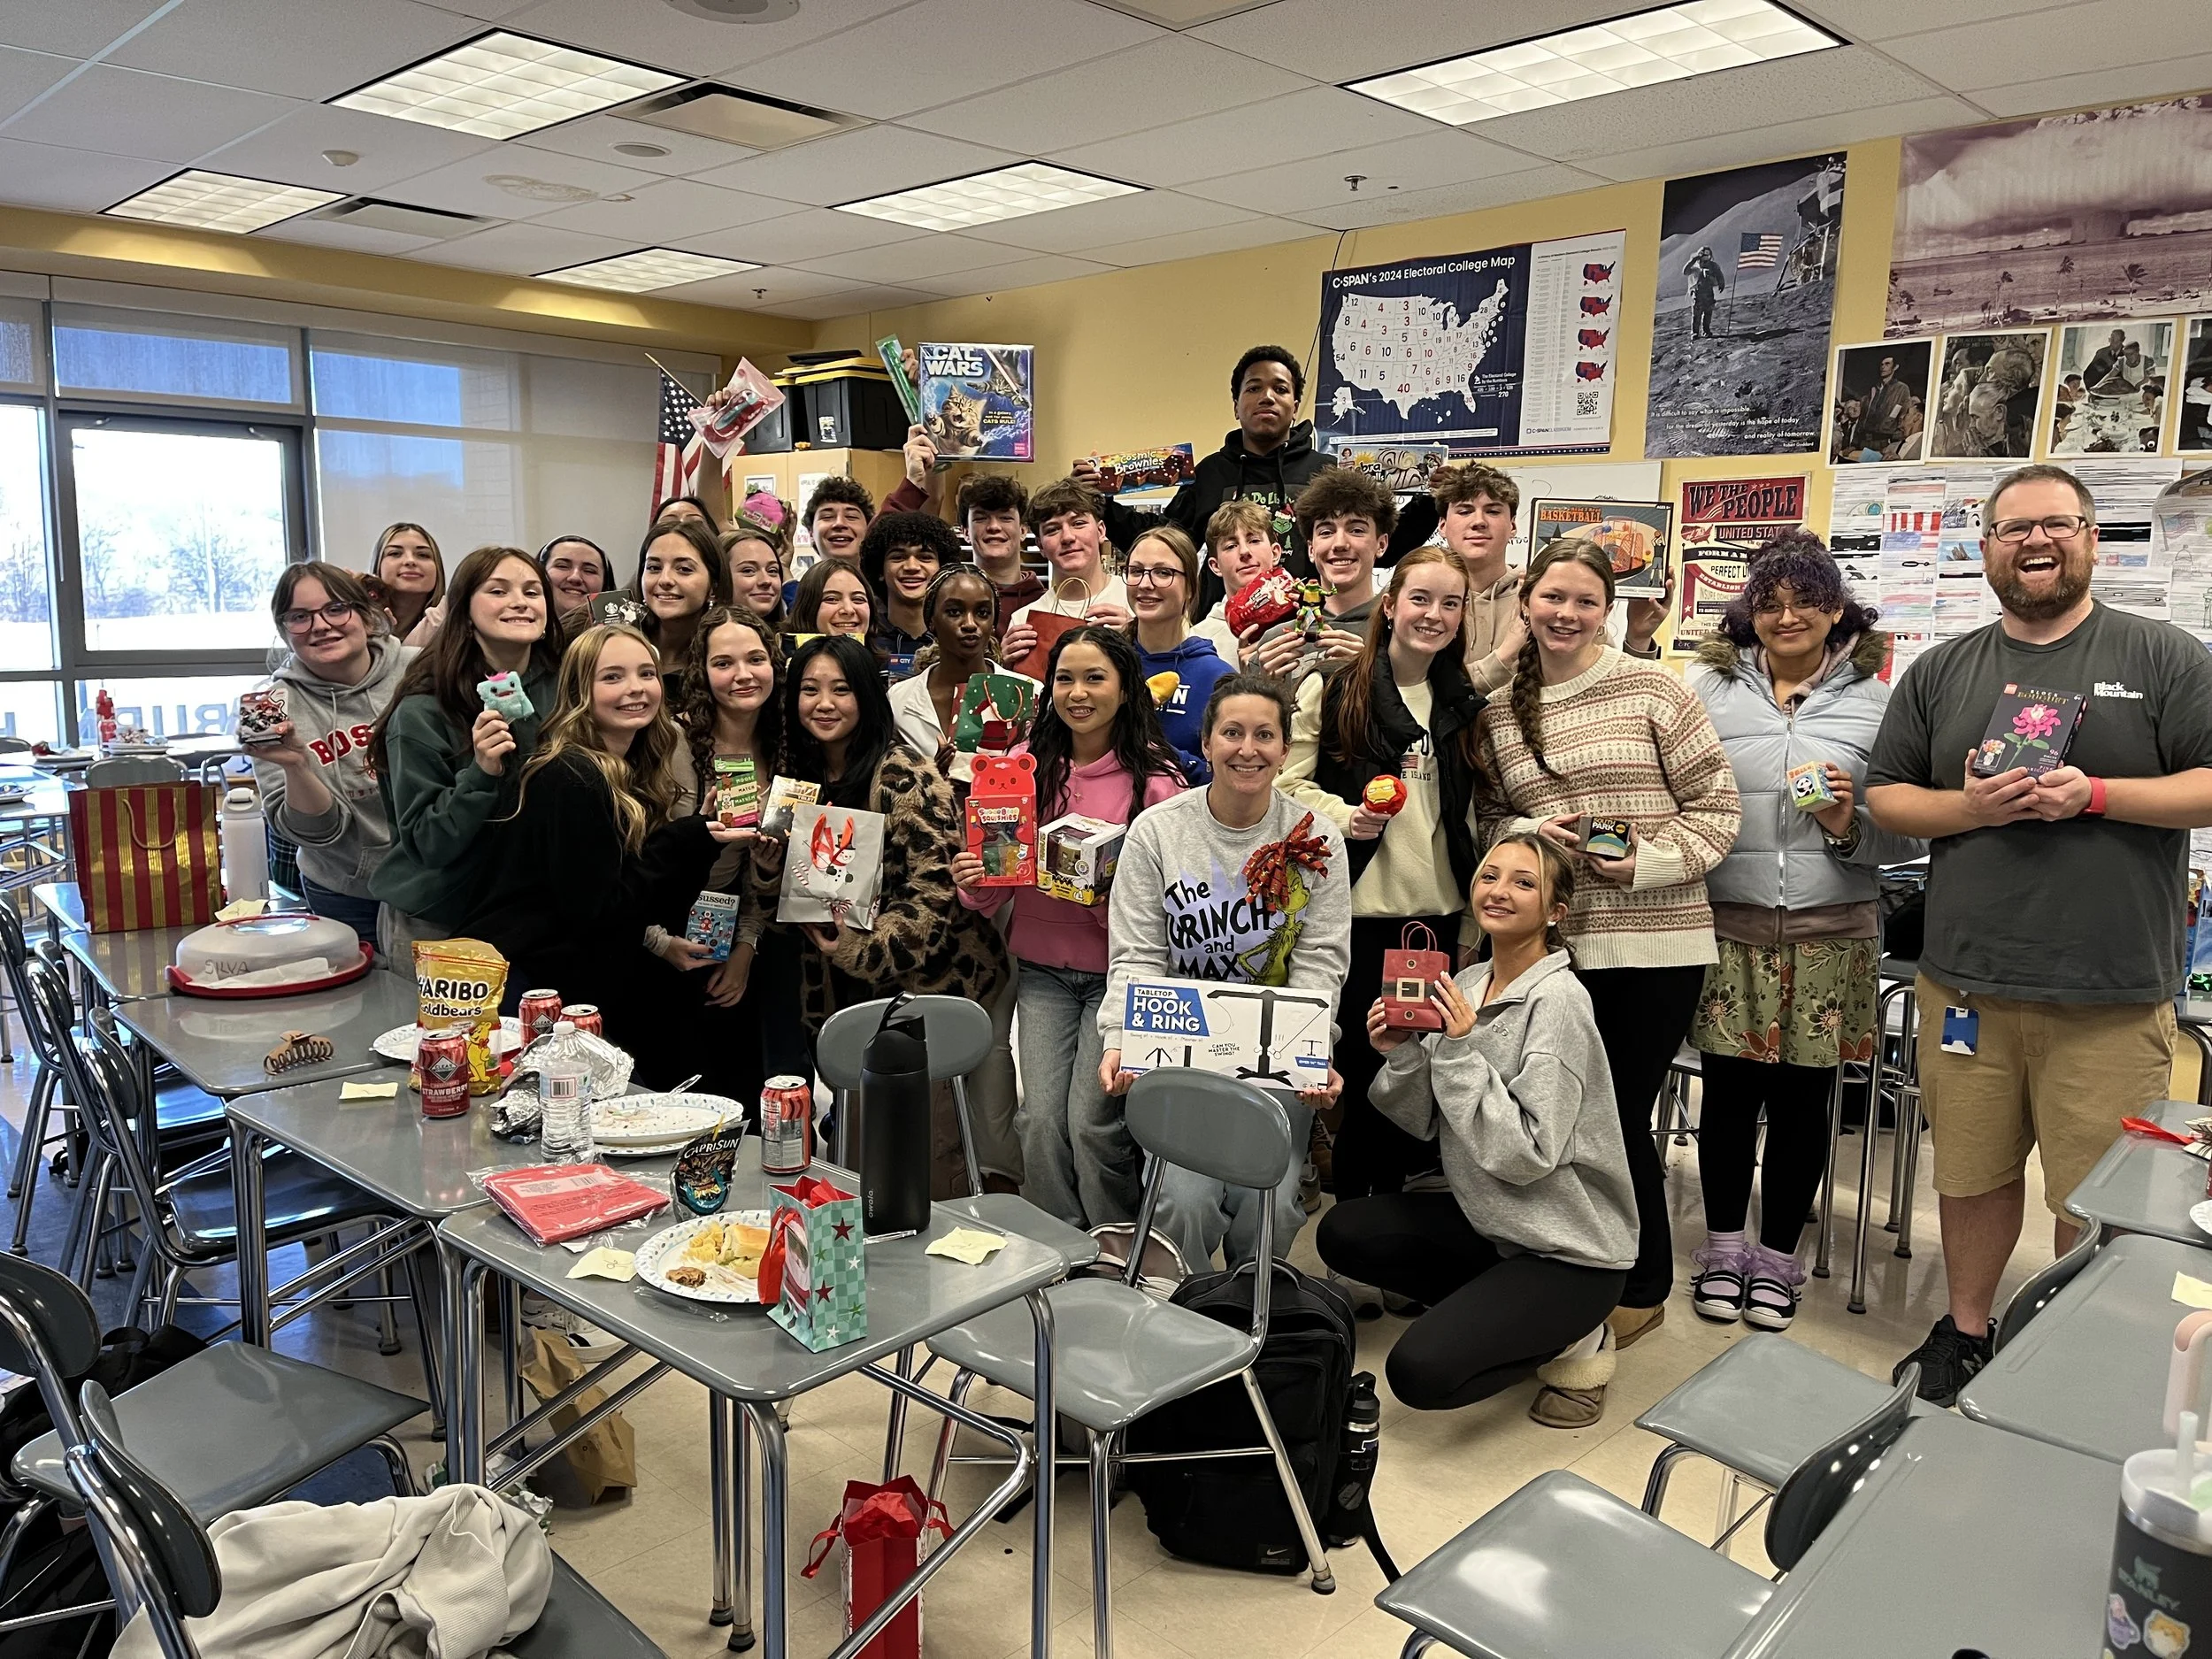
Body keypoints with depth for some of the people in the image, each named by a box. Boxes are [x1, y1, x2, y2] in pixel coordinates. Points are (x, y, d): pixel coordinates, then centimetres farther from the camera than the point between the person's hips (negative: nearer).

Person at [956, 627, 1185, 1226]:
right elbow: (997, 888, 8)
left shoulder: (1155, 778, -8)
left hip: (1118, 971, -3)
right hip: (1042, 968, 3)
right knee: (1040, 1119, -5)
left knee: (1092, 1123, -10)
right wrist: (973, 881, -13)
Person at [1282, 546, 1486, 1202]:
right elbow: (1287, 781, -3)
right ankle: (1350, 1211, 20)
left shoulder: (1465, 703, 11)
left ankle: (1393, 1207, 25)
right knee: (1361, 1063, 5)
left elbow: (1473, 814, 17)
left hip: (1438, 912, 4)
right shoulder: (1332, 690, -3)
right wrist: (1342, 814, -19)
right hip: (1359, 908, -4)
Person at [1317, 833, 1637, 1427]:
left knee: (1419, 1371, -20)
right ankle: (1494, 1308, 10)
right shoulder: (1466, 985, 2)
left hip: (1570, 1250, -8)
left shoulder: (1557, 1001, -20)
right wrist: (1401, 1055, -14)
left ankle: (1574, 1340, 5)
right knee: (1342, 1232, -1)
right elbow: (1426, 1124, 3)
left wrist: (1460, 1051, -26)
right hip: (1491, 1220, 8)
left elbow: (1526, 1155, -25)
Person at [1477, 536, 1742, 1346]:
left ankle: (1642, 1286, 25)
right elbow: (1489, 817, 15)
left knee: (1622, 1114, 3)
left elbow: (1716, 805, -1)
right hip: (1553, 941, 3)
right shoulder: (1498, 710, 8)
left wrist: (1651, 861, -14)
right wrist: (1532, 832, -6)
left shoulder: (1653, 690, -2)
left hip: (1657, 942, -3)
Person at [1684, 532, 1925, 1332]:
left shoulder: (1876, 698, 5)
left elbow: (1911, 829, 5)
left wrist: (1852, 825, -13)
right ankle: (1724, 1245, 25)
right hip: (1728, 927, 0)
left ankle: (1777, 1255, 26)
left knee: (1803, 1098, 9)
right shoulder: (1710, 687, 4)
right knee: (1729, 1089, 7)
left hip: (1830, 933, 1)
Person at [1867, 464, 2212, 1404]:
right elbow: (1885, 795, 10)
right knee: (1971, 1173, 12)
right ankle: (1965, 1329, 33)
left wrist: (2095, 795, -16)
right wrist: (1969, 807, -9)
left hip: (2112, 997, -2)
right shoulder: (1941, 672, 11)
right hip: (1966, 982, 2)